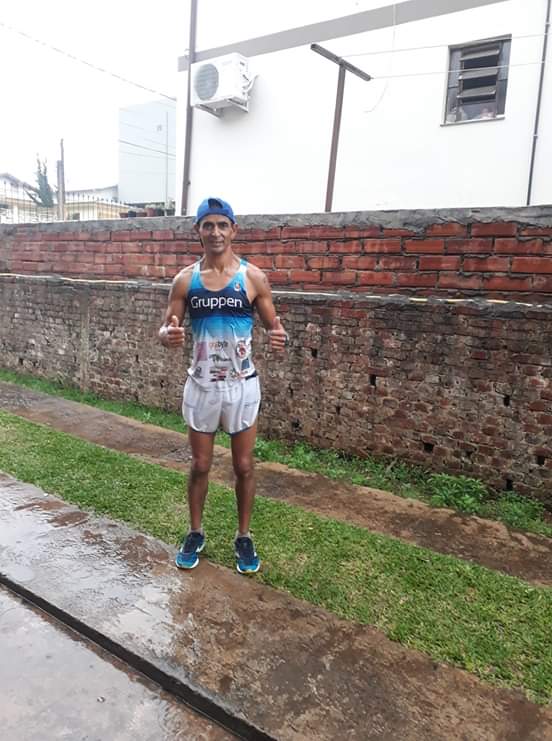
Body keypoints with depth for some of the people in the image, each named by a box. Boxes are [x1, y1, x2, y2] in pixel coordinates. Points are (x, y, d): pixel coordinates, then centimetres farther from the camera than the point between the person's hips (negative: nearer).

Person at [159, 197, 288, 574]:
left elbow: (274, 324, 0)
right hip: (201, 385, 1)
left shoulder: (253, 277, -4)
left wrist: (280, 337, -24)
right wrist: (168, 335, -22)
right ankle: (196, 533, 33)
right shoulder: (185, 279, 0)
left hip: (242, 385, -1)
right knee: (200, 465, 13)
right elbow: (166, 328, 3)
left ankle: (244, 537, 29)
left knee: (244, 466, 9)